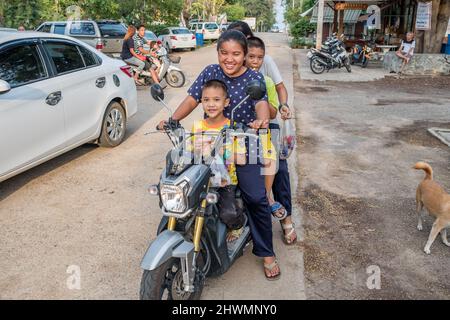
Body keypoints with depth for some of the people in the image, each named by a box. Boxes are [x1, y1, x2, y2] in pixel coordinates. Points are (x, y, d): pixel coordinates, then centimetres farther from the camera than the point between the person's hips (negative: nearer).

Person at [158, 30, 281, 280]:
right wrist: (173, 119, -19)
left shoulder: (254, 78, -5)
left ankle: (267, 253, 11)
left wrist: (262, 119, -46)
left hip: (244, 145, -2)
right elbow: (192, 99, -1)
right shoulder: (210, 73, 3)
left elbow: (262, 102, -22)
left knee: (256, 198, -6)